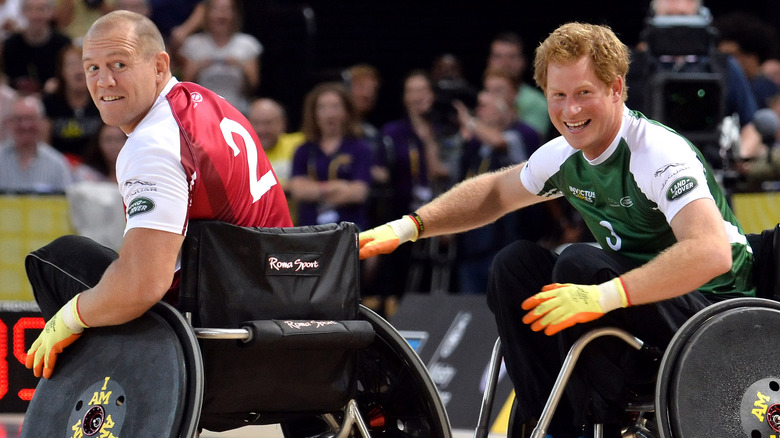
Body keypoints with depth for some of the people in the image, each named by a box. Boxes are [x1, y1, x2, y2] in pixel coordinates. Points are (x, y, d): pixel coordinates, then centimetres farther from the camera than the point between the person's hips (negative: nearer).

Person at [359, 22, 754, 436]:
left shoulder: (662, 154, -24)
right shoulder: (566, 155, 1)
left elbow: (712, 253, -40)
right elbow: (494, 192, 22)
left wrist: (605, 295, -45)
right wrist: (408, 226, 9)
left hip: (711, 304, -8)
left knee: (579, 262, -28)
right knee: (515, 262, -2)